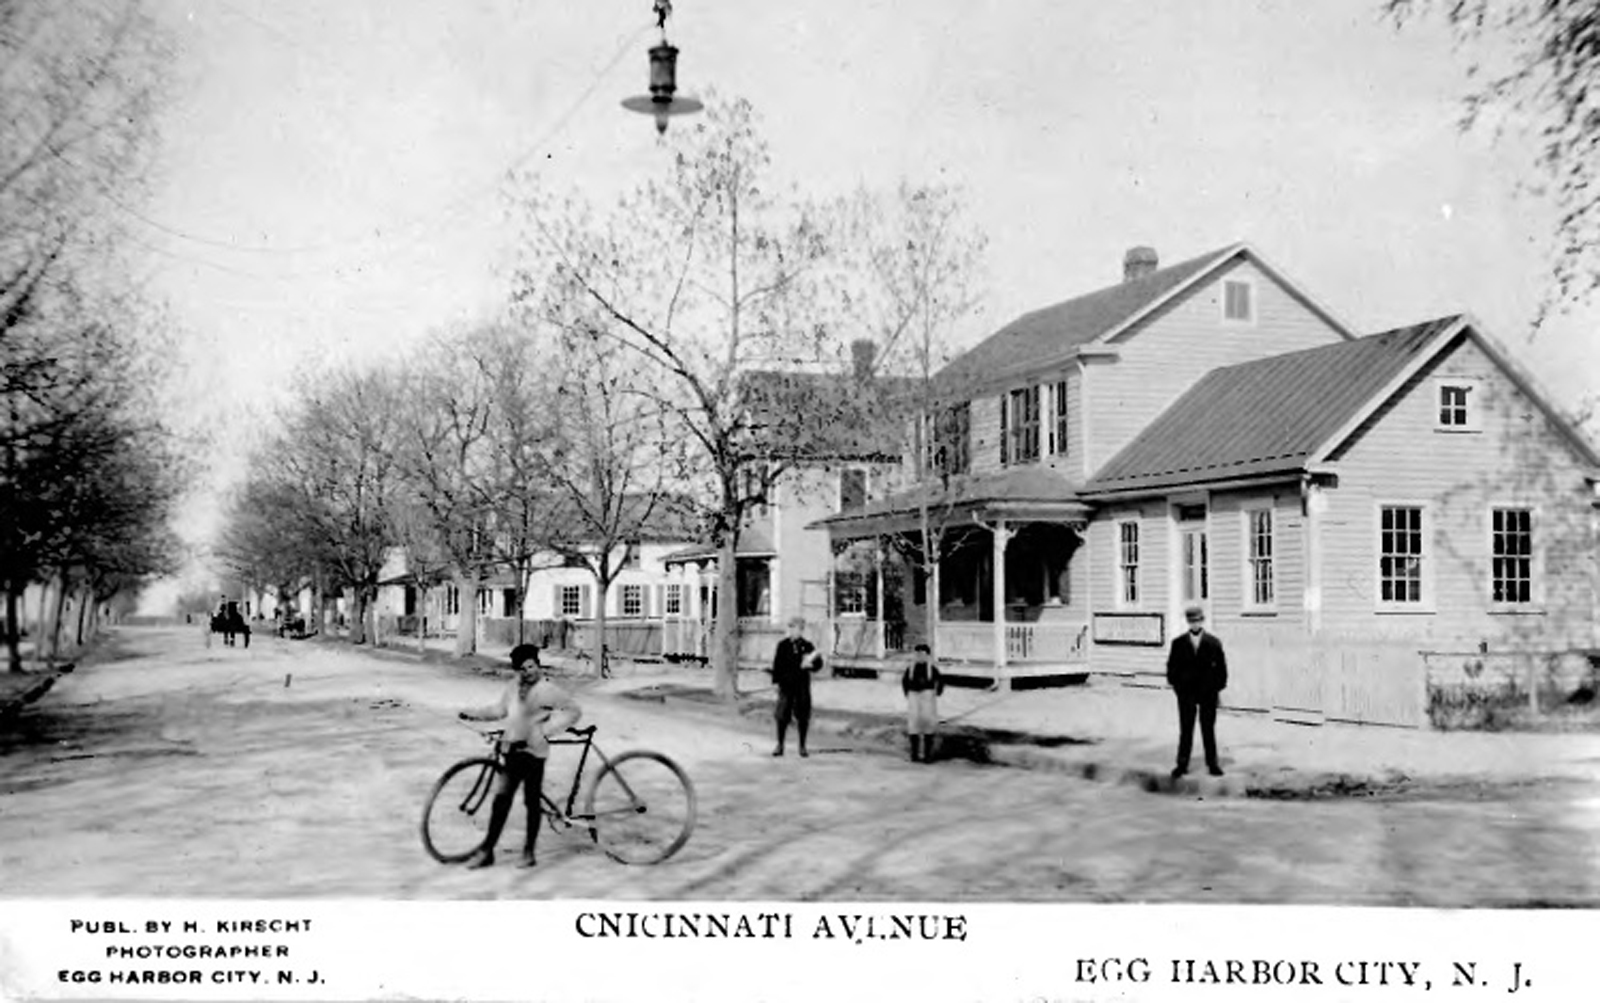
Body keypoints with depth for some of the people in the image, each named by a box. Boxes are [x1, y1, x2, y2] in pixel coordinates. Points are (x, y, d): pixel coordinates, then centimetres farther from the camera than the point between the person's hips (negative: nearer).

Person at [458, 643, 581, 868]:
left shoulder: (548, 690, -9)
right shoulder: (515, 686, 8)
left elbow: (573, 711, -11)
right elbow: (500, 709, 20)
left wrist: (546, 730, -17)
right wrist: (473, 713, 9)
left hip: (533, 752, -5)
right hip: (513, 750, 5)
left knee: (532, 803, 5)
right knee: (501, 799, 3)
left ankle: (529, 852, 18)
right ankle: (487, 851, 8)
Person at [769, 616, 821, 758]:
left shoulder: (807, 646, 2)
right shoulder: (783, 645, 4)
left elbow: (818, 664, 2)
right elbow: (777, 664, 3)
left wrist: (809, 665, -18)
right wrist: (776, 681, -5)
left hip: (802, 686, 0)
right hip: (786, 685, 0)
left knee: (802, 717, 4)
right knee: (782, 716, 1)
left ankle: (802, 747, 14)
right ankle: (780, 746, 11)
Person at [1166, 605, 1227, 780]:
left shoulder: (1213, 643, -1)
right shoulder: (1178, 643, 1)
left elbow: (1221, 667, 3)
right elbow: (1172, 666, 6)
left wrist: (1219, 686, -2)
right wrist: (1174, 684, -1)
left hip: (1208, 693, 0)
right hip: (1186, 693, 0)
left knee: (1208, 729, 8)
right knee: (1185, 729, 3)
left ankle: (1212, 763, 16)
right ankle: (1182, 764, 8)